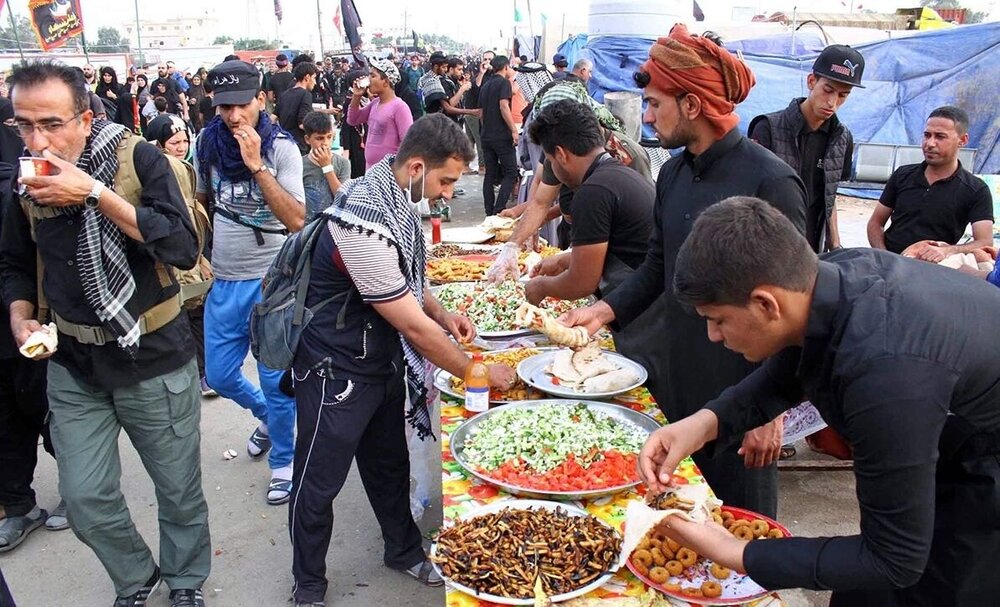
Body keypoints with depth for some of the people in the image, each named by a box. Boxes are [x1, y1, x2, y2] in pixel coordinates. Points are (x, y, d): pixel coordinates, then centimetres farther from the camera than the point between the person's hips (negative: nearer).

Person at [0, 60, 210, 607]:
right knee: (85, 501, 8)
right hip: (73, 366, 4)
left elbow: (183, 248, -25)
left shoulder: (137, 158, -13)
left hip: (153, 360, -3)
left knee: (179, 489, 10)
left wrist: (96, 194, -29)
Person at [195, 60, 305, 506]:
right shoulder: (207, 142, 1)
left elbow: (296, 221, -23)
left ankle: (282, 462, 23)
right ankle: (267, 417, 44)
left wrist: (256, 166, -27)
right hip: (224, 280, 5)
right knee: (219, 375, 14)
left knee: (276, 379, 3)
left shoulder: (281, 147, -12)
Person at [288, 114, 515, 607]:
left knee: (389, 463, 24)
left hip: (383, 358, 9)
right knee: (319, 483, 11)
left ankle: (403, 549, 45)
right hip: (338, 369, -8)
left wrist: (443, 315, 0)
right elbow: (414, 328, -25)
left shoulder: (395, 194, -2)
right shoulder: (363, 222, -31)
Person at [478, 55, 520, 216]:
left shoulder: (485, 85, 16)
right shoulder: (504, 82, -6)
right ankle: (499, 209, -13)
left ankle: (490, 212, 8)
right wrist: (514, 130, -20)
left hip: (486, 136, 7)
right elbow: (504, 106, -18)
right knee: (511, 172, -2)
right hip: (502, 136, -7)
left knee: (490, 174, 9)